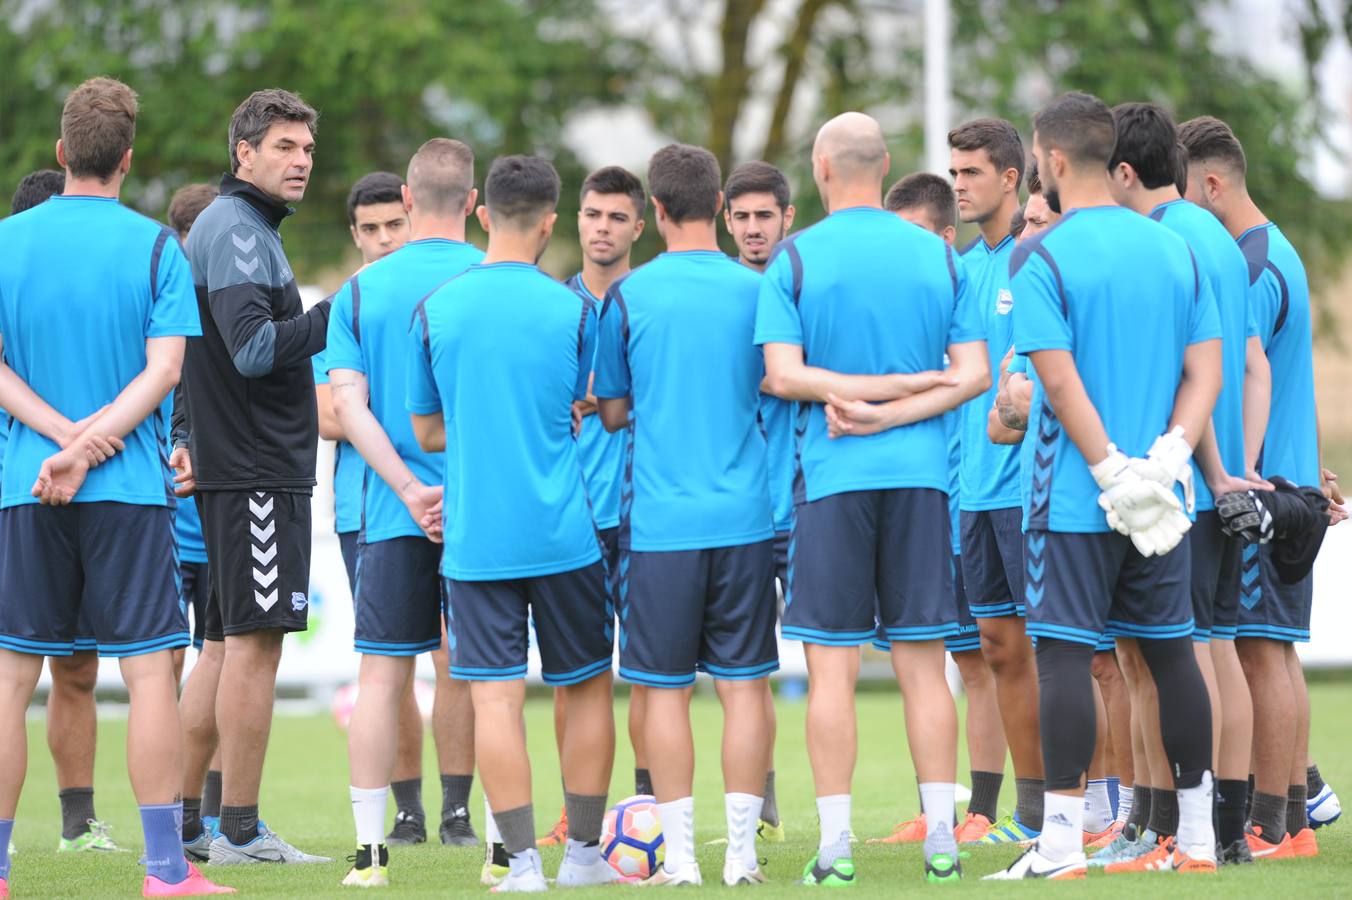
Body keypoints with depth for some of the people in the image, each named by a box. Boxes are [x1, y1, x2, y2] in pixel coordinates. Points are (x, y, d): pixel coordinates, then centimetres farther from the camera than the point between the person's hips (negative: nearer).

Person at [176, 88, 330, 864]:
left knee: (228, 645, 13)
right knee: (255, 640, -8)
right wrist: (340, 312, -21)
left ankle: (181, 821, 16)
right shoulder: (237, 230, -13)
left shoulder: (245, 227, 20)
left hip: (235, 468, 10)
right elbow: (255, 349, -23)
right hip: (256, 471, -10)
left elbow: (228, 347, 26)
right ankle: (240, 833, -6)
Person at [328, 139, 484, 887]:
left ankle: (370, 849, 2)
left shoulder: (360, 291, 4)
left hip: (392, 514, 1)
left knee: (382, 676, 4)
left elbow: (347, 404, -4)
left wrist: (407, 487, -9)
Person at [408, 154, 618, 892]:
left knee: (495, 695, -1)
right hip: (562, 532, 0)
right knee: (588, 686, 14)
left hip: (474, 537, 0)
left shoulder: (434, 311, 0)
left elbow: (427, 431, 9)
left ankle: (522, 860, -6)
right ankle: (584, 852, 17)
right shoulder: (572, 310, -3)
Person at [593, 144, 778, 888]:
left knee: (665, 689, 4)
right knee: (743, 685, 4)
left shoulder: (627, 296, -2)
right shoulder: (757, 291, 1)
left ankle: (679, 854, 3)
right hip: (743, 517, 1)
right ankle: (741, 852, 2)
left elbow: (612, 412, 6)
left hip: (658, 519, -1)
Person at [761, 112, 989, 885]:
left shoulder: (795, 259, -2)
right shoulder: (941, 256, 7)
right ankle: (942, 841, 2)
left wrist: (866, 397, -6)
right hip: (922, 475, 3)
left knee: (833, 666, 0)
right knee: (924, 662, 5)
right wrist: (896, 410, -7)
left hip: (833, 476, -2)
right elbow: (973, 374, 0)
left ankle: (836, 843, -2)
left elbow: (783, 375, -10)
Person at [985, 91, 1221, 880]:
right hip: (1163, 499, 5)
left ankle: (1062, 842, -7)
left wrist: (1114, 473, -14)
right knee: (1171, 649, 12)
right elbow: (1208, 370, 4)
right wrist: (1167, 456, -5)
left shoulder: (1040, 260, -9)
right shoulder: (1175, 250, 9)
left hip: (1074, 494, -5)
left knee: (1065, 655, -4)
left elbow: (1060, 381, -16)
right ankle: (1198, 834, 17)